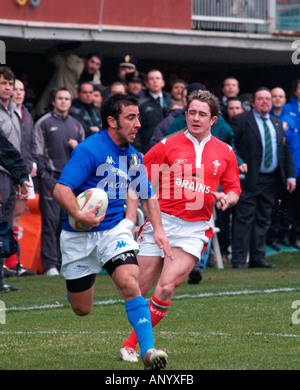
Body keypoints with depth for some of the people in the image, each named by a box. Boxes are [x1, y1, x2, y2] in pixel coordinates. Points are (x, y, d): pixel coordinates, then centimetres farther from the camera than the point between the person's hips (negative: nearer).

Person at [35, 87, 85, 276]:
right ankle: (50, 264, -11)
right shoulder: (44, 123, 4)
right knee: (51, 220, -9)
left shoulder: (76, 125, 18)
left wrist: (77, 147, 2)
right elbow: (38, 151, 1)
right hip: (51, 177, -5)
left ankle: (64, 262, 9)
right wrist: (43, 173, -9)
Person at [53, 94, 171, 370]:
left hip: (115, 229, 4)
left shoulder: (133, 156, 5)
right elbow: (61, 190, -24)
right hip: (79, 235, -4)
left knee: (129, 283, -24)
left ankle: (148, 350, -26)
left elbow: (147, 196, 19)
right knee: (82, 310, 5)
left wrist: (158, 229, 6)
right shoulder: (90, 150, -17)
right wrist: (79, 215, -41)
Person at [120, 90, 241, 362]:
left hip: (195, 229, 0)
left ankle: (134, 342, -6)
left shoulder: (225, 153, 10)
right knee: (139, 289, -1)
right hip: (161, 222, 0)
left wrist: (226, 198, -6)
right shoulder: (167, 146, 3)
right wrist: (130, 219, -3)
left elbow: (234, 190, 18)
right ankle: (129, 347, 22)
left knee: (166, 288, -17)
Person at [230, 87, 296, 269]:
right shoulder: (241, 121, 0)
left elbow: (285, 150, 18)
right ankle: (238, 260, -6)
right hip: (250, 179, -6)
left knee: (263, 220, 8)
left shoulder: (277, 124, 19)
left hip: (271, 179, 6)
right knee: (245, 219, -7)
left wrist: (290, 176, 10)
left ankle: (258, 258, 12)